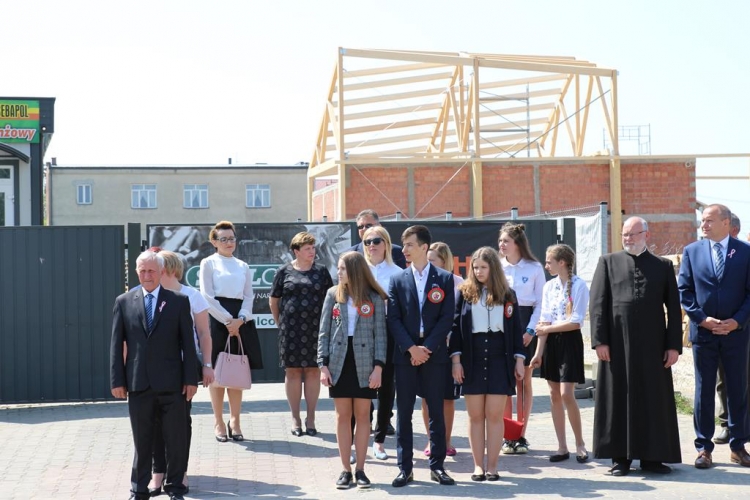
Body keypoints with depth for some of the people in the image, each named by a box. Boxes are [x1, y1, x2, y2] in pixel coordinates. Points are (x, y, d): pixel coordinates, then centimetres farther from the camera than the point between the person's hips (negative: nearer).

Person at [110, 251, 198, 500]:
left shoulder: (179, 301, 3)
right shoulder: (124, 302, 6)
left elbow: (188, 343, 2)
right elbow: (116, 344, 5)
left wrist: (191, 379, -3)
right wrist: (117, 380, -1)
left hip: (171, 383, 0)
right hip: (138, 383, 1)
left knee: (176, 438, 4)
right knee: (142, 440, 7)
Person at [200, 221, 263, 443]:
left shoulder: (243, 266, 15)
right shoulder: (208, 263, 2)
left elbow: (249, 297, 10)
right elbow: (207, 296, -6)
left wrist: (240, 319, -8)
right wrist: (228, 320, -12)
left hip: (240, 321, 4)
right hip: (217, 320, -4)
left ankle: (235, 421, 10)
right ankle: (219, 423, 5)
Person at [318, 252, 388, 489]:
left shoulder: (374, 298, -1)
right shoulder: (333, 294, 5)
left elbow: (380, 334, -2)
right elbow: (324, 332, 5)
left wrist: (378, 367, -11)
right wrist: (323, 365, -3)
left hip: (364, 364, -1)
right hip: (340, 362, 2)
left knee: (363, 415, 3)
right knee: (343, 415, 3)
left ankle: (360, 469, 8)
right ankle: (346, 469, 8)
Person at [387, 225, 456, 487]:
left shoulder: (444, 279, 3)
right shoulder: (398, 280, 7)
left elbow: (447, 318, -3)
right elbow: (393, 319, 1)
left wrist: (427, 348, -11)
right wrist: (411, 348, -11)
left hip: (434, 354, -1)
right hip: (405, 355, 1)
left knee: (437, 411, 3)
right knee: (404, 413, 2)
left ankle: (437, 466, 10)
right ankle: (405, 468, 6)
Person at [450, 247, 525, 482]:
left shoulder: (507, 295, 6)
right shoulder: (465, 293, 3)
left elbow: (516, 328, 7)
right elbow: (456, 326, 2)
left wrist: (519, 360, 2)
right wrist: (456, 359, -5)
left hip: (499, 360, 0)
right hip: (472, 360, 0)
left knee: (494, 415, -1)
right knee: (475, 415, 3)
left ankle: (492, 466, 4)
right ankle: (478, 465, 9)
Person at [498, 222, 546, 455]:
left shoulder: (535, 268, -1)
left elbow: (541, 303, 1)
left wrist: (530, 330, -8)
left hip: (526, 325, -1)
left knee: (524, 381, 4)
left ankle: (521, 436, 9)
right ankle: (507, 436, 5)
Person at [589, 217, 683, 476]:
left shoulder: (663, 267, 10)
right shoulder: (608, 262, 8)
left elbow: (674, 308, 7)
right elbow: (597, 303, 2)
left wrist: (674, 345, -1)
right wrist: (600, 340, -7)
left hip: (652, 346, 1)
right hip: (617, 345, -1)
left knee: (654, 401, 3)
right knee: (618, 399, 2)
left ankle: (652, 457, 11)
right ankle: (620, 457, 9)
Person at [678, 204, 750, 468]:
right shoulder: (692, 251, 4)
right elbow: (684, 290, 2)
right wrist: (701, 319, -9)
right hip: (703, 332, 1)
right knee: (704, 391, 4)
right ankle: (704, 447, 9)